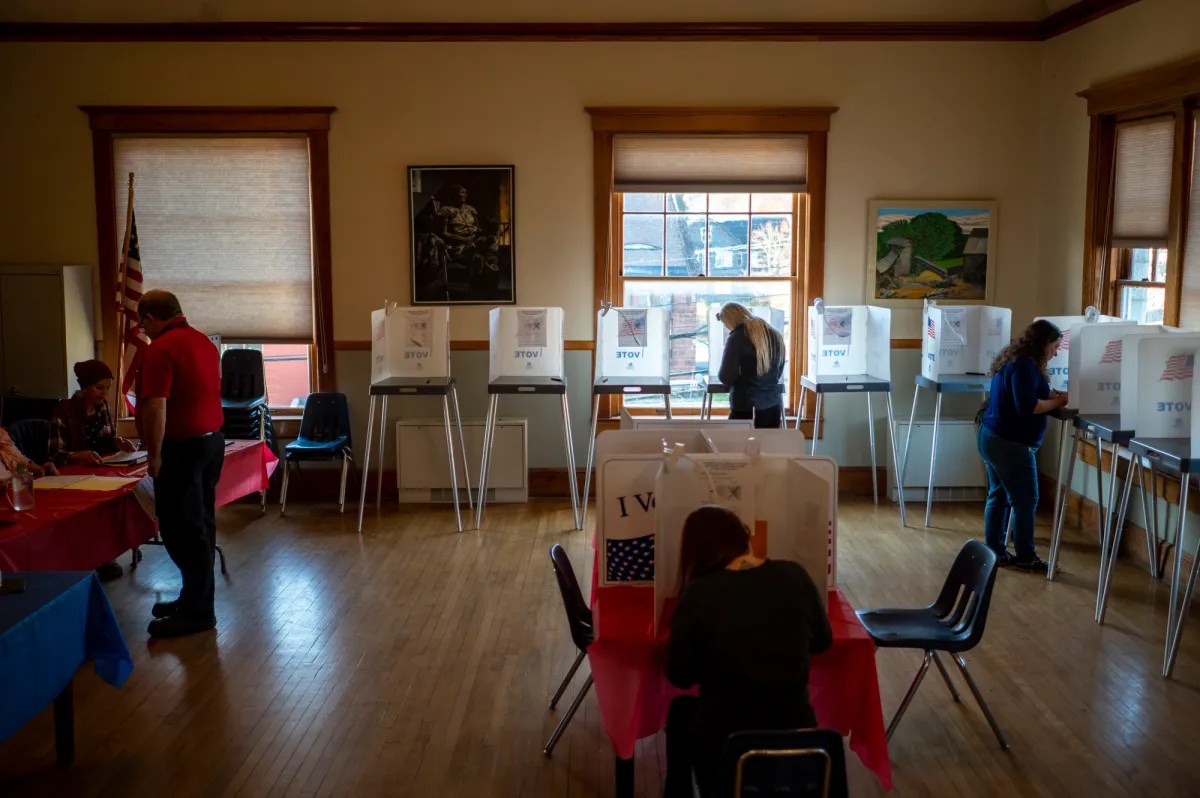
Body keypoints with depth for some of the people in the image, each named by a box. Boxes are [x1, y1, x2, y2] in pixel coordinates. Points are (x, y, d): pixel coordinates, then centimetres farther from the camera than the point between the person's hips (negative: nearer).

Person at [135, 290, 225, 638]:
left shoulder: (159, 349, -16)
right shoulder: (204, 341, 12)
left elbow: (156, 407, -21)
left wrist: (155, 454, -15)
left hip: (183, 446, -9)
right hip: (212, 438, 9)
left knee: (181, 528, -3)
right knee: (199, 523, 14)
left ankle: (198, 611, 1)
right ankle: (195, 598, 23)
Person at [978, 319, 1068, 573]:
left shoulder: (1015, 360, 14)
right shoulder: (1024, 366, -17)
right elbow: (1027, 407, -23)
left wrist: (1053, 395, 1)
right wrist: (1059, 402, -14)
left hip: (994, 438, 10)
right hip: (1010, 443, -10)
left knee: (998, 495, 13)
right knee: (1025, 500, -1)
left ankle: (995, 551, 18)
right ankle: (1026, 556, 7)